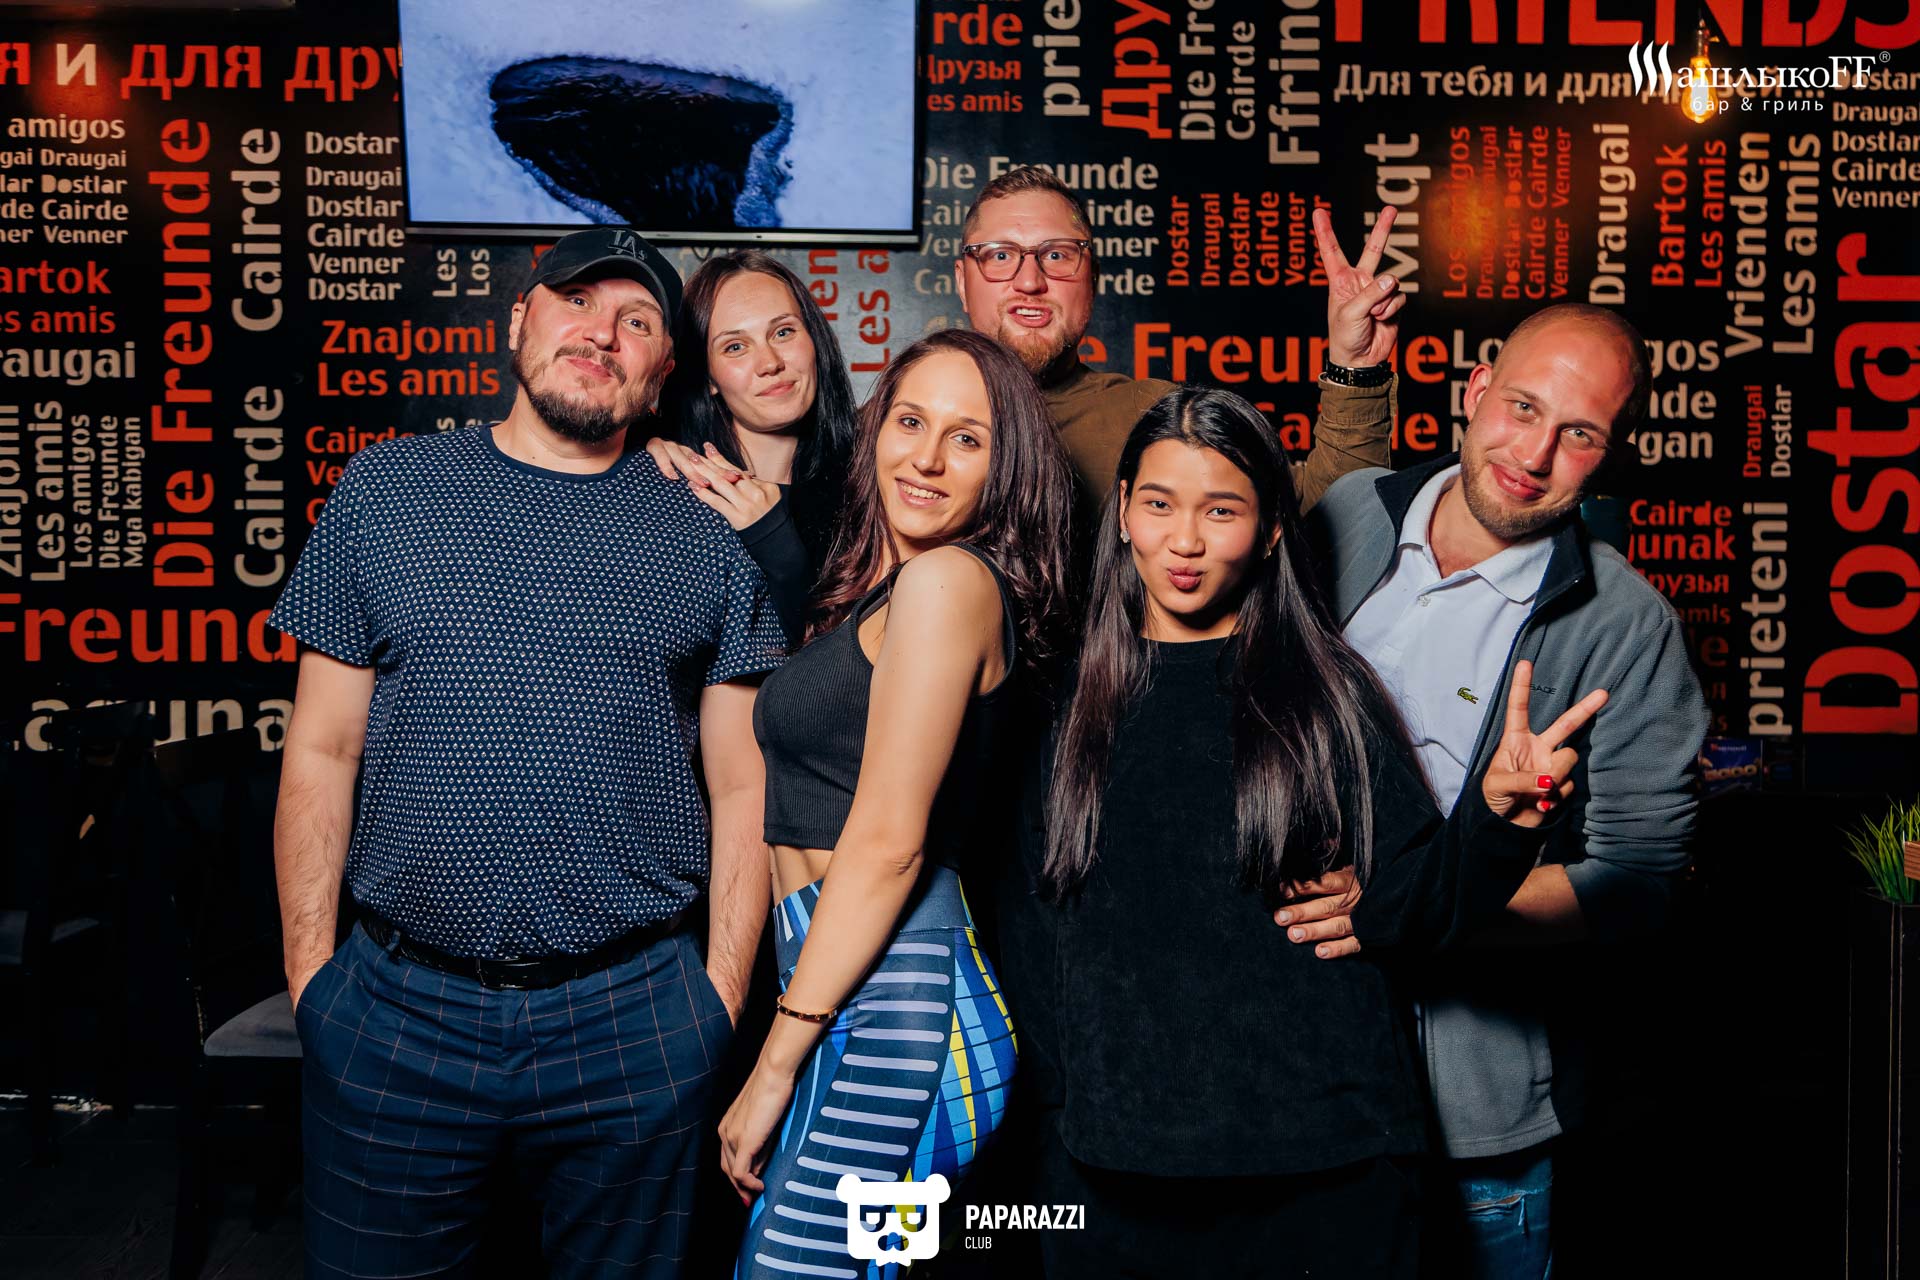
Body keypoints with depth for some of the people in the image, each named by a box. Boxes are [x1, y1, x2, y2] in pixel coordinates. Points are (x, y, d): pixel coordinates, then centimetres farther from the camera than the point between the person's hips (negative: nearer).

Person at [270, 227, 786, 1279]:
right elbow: (321, 753, 4)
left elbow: (742, 789, 3)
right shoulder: (384, 490, 4)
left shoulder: (709, 540, 3)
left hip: (634, 1022, 0)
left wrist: (720, 992, -3)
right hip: (395, 1011, 1)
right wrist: (309, 970, 0)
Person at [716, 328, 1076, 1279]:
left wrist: (774, 1065, -12)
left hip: (881, 995, -9)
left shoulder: (951, 579, -11)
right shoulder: (878, 590, 18)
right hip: (851, 986, 9)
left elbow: (887, 841, -16)